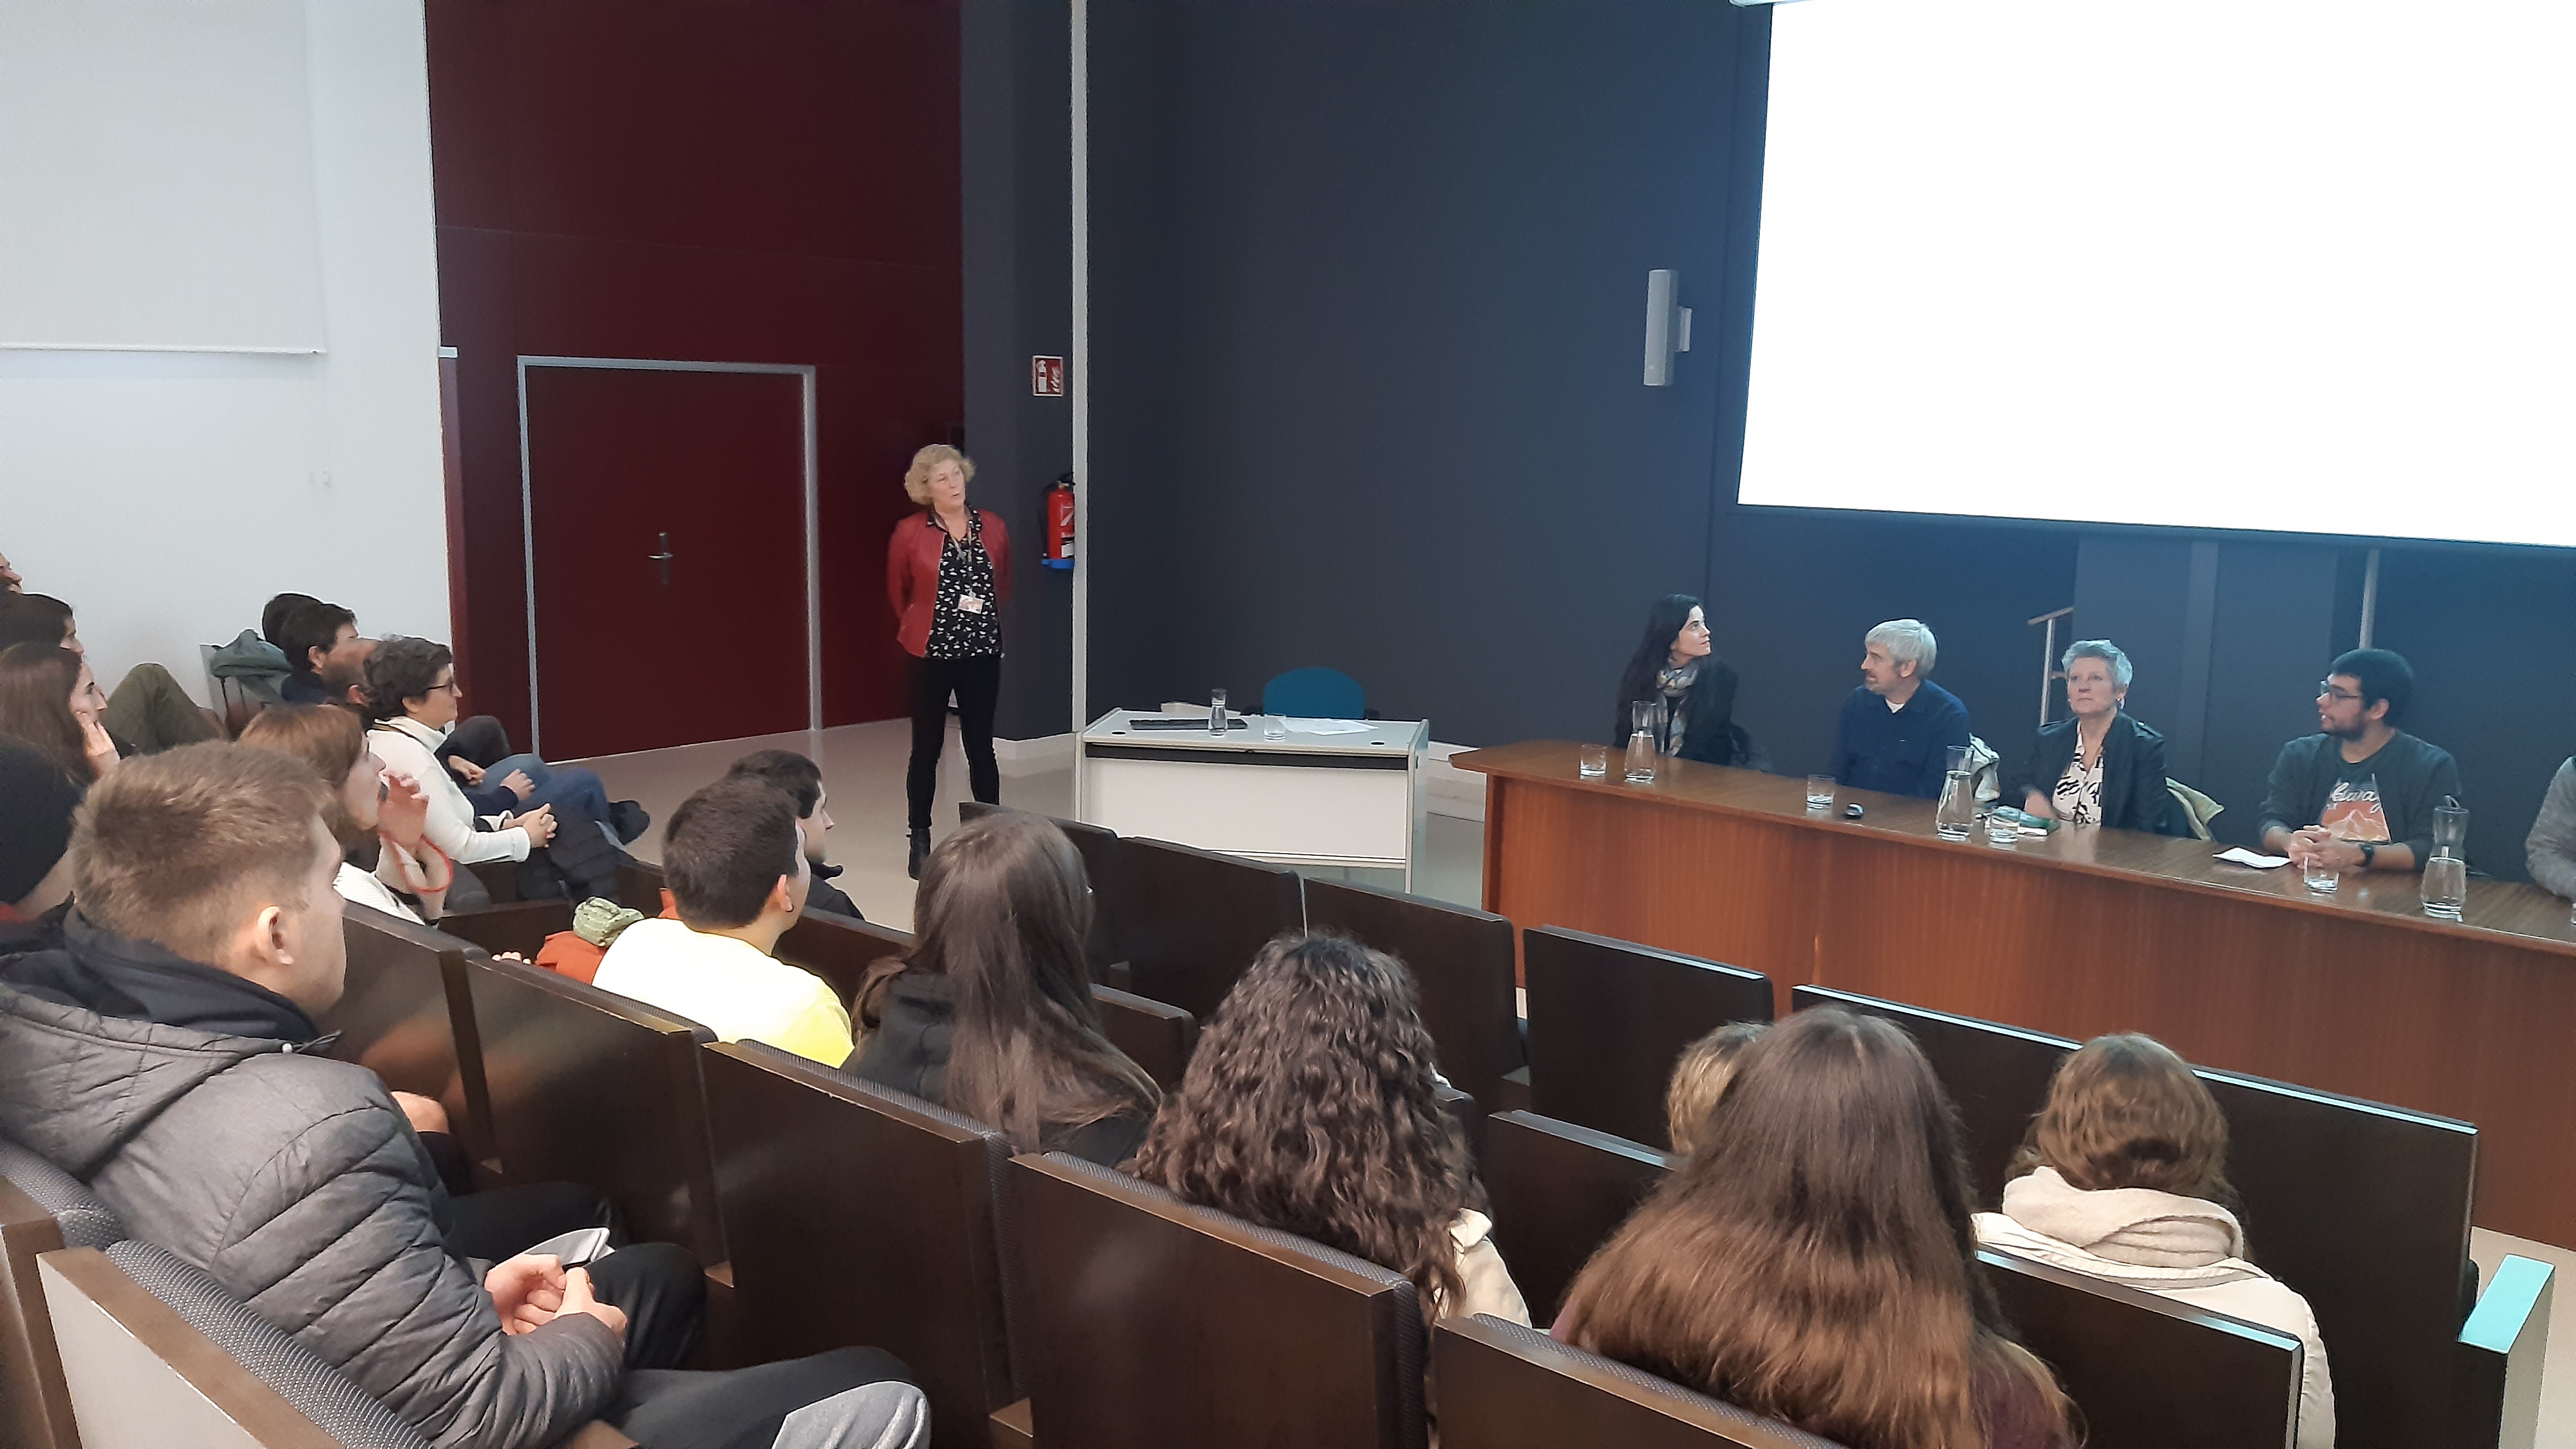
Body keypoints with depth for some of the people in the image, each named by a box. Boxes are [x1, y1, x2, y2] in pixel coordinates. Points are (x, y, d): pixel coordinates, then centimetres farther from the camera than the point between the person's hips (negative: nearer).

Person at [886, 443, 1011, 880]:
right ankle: (921, 844, 15)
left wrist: (986, 618, 12)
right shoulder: (909, 533, -6)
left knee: (981, 746, 8)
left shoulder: (993, 528, 3)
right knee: (927, 748, 5)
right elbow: (897, 593, 7)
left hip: (982, 652, 2)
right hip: (930, 653, -2)